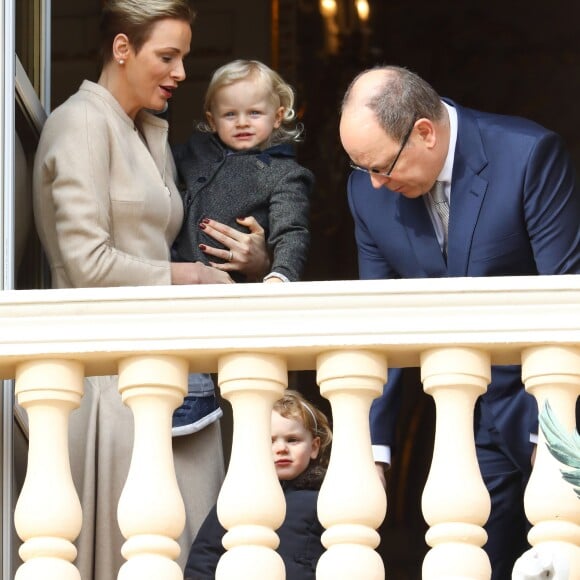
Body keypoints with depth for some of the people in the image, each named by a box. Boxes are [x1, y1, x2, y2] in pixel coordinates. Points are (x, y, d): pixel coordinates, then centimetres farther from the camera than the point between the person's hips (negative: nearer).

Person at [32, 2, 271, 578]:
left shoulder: (151, 133, 21)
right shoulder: (83, 123, -7)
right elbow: (88, 264, -15)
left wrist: (249, 261, 1)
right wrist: (186, 276, -5)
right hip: (110, 373, -9)